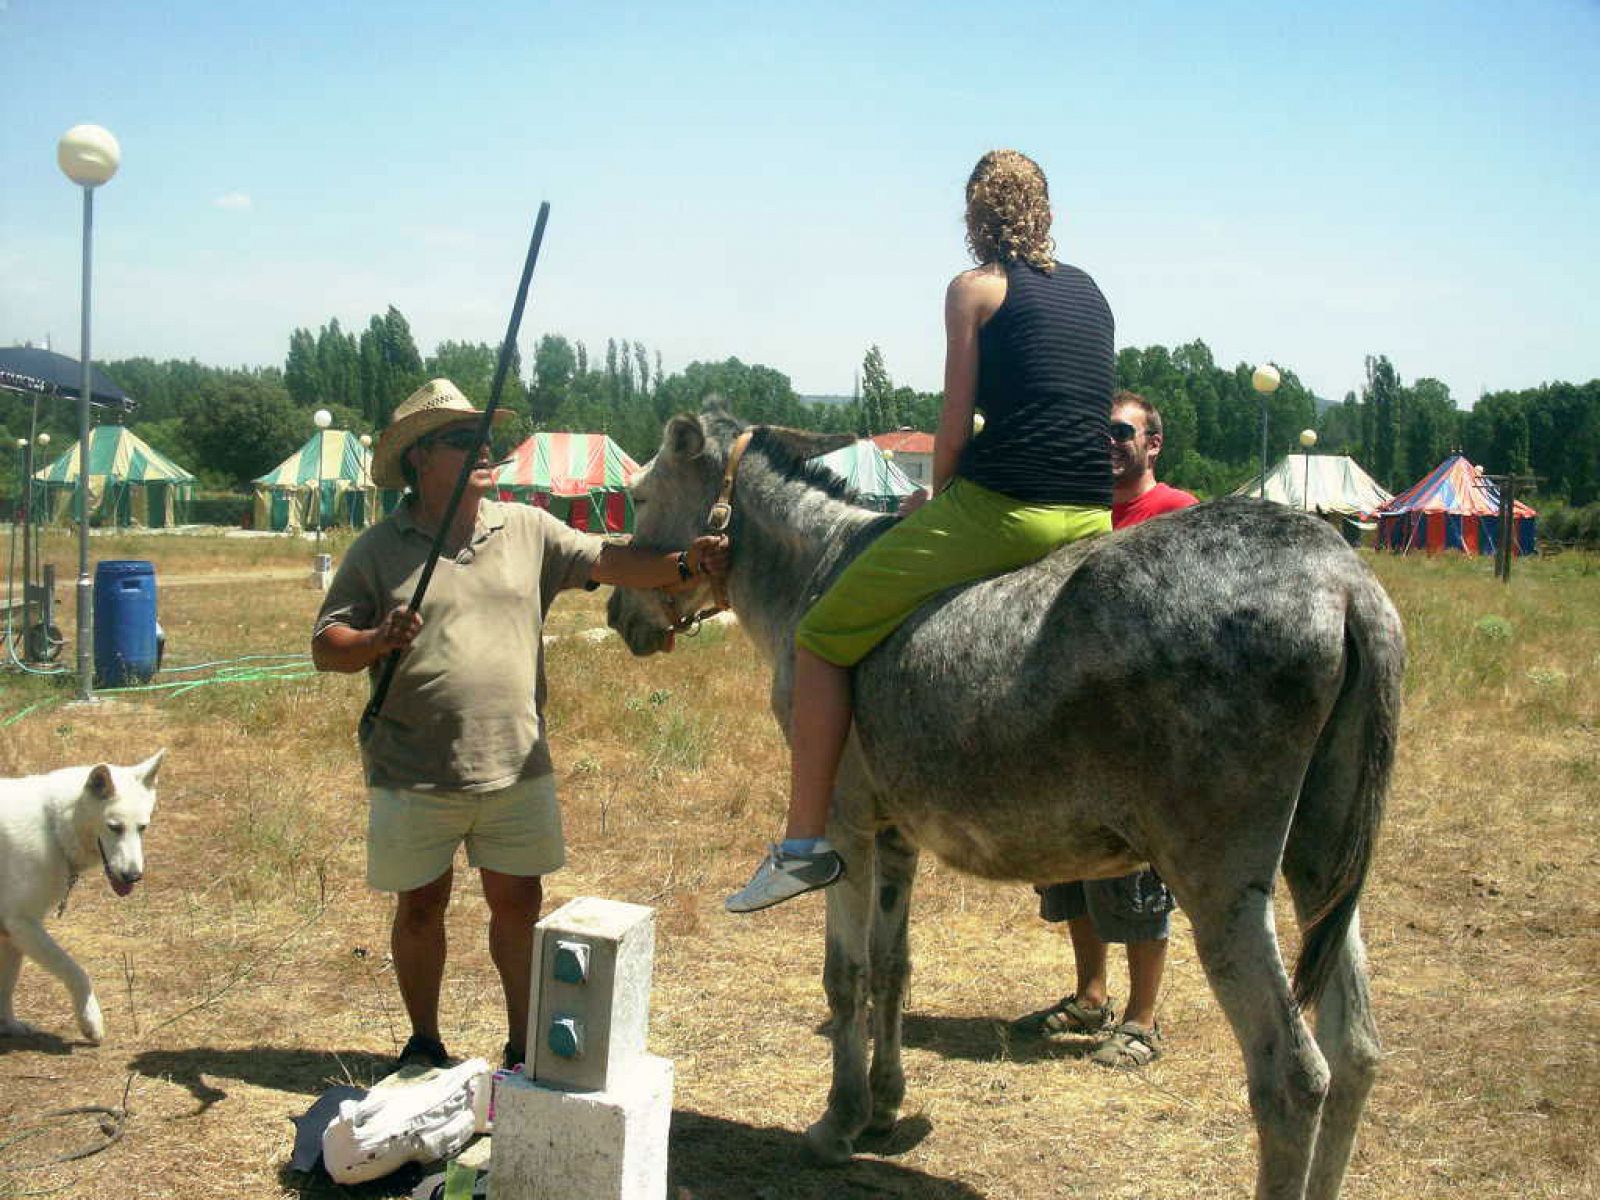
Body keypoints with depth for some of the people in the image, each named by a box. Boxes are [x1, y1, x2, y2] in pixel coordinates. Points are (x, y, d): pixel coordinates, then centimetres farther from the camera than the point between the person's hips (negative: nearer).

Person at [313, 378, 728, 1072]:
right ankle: (424, 1046, 31)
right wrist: (377, 642, -21)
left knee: (519, 903, 10)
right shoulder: (379, 550, -2)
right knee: (420, 908, 11)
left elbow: (608, 562, -2)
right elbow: (326, 649, -1)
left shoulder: (528, 531, 5)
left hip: (516, 768, 2)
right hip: (415, 775, -2)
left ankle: (523, 1047, 26)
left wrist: (683, 566, -18)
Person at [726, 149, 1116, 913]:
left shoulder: (975, 289, 1)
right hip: (1092, 523, 7)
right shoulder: (1091, 292, 19)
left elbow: (957, 422, -3)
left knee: (822, 639, 5)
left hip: (997, 508, -7)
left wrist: (936, 502, 14)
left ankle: (806, 842, 1)